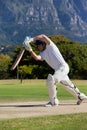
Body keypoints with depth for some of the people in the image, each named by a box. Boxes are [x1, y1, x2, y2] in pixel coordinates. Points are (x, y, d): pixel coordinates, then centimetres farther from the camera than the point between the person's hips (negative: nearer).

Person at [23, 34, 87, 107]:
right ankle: (80, 96, 43)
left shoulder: (50, 46, -6)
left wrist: (31, 39, -21)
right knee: (66, 85, 23)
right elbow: (36, 57, -13)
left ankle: (54, 101, -9)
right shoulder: (42, 54, 10)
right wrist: (30, 50, -23)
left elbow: (43, 36, -22)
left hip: (63, 67, -10)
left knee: (50, 81, -22)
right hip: (57, 70, 10)